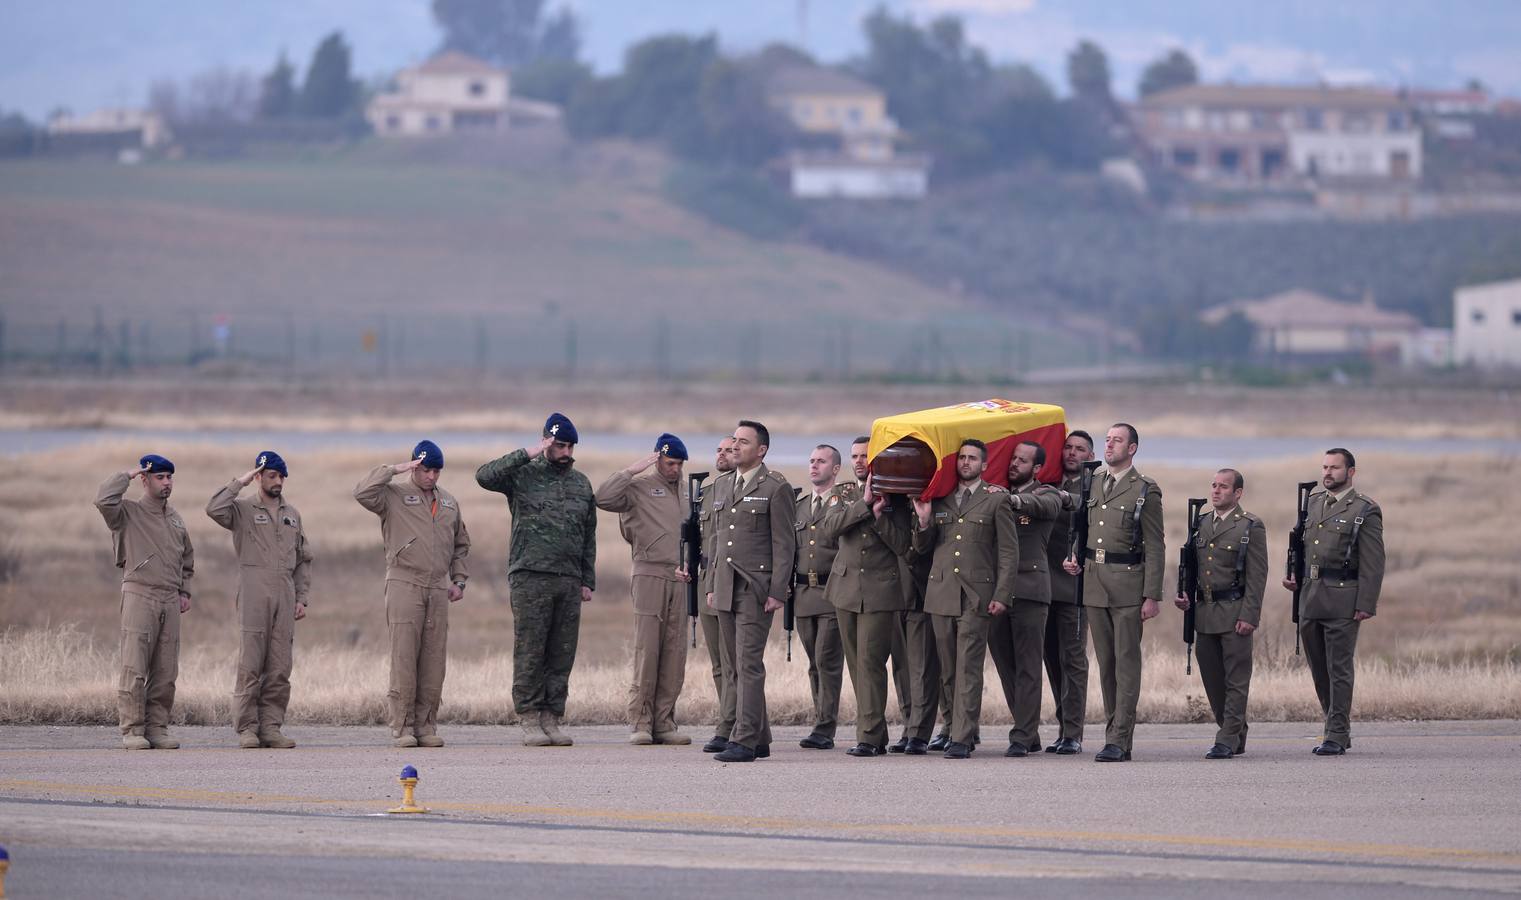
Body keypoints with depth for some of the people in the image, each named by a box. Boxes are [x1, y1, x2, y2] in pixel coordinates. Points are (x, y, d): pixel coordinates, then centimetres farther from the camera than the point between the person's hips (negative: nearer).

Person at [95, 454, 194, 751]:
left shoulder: (176, 520, 19)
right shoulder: (128, 512, 0)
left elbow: (187, 558, 29)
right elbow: (104, 501, -22)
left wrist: (185, 591, 17)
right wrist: (129, 475, -10)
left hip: (170, 600, 6)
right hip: (139, 595, -6)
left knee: (165, 671, 4)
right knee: (135, 668, -8)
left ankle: (157, 727, 8)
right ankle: (132, 730, -7)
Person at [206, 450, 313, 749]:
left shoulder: (292, 515, 19)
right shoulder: (243, 509, 4)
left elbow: (303, 560, 21)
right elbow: (214, 510, -18)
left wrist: (302, 598, 12)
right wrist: (238, 483, -10)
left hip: (285, 593, 5)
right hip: (254, 593, -5)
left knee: (280, 668, 2)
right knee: (249, 664, -7)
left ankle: (271, 727, 5)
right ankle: (246, 728, -5)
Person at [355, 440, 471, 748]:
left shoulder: (449, 503, 18)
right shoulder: (394, 495, 2)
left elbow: (461, 545, 26)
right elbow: (362, 493, -18)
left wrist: (458, 580, 15)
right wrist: (394, 470, -14)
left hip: (438, 589, 5)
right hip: (404, 586, -5)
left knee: (434, 659, 2)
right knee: (404, 657, -8)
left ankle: (426, 724, 7)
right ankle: (402, 726, -7)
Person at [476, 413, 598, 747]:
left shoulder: (581, 484, 17)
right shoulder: (524, 475, 2)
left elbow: (589, 537, 21)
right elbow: (485, 476, -16)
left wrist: (587, 581, 15)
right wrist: (527, 455, -16)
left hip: (569, 581, 5)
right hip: (530, 578, -5)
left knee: (562, 655, 4)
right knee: (529, 653, -5)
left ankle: (552, 718, 8)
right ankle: (530, 720, -2)